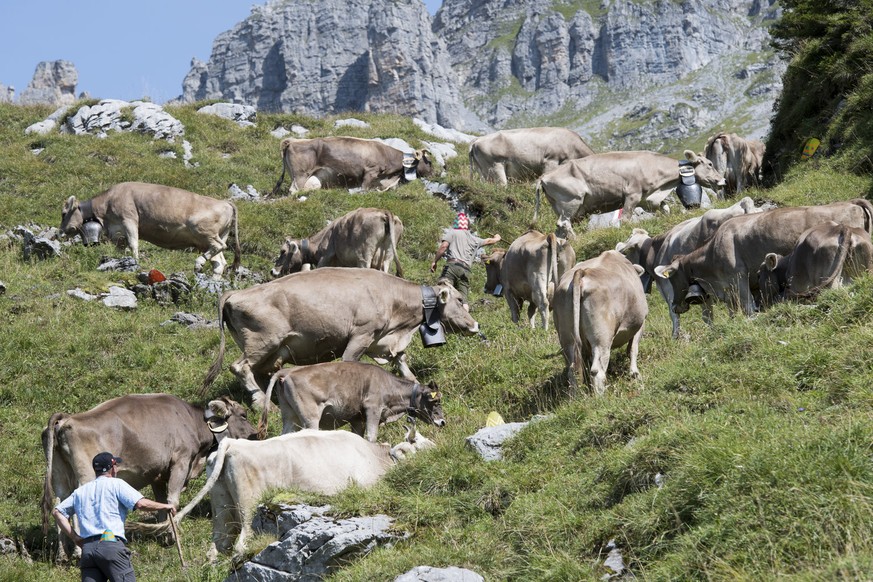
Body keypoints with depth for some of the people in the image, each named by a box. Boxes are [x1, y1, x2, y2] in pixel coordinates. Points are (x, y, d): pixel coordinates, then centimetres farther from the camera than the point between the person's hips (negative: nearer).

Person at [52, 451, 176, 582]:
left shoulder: (80, 491, 23)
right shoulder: (116, 484, 6)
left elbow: (57, 512, 22)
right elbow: (141, 503, -6)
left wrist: (75, 537, 16)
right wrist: (165, 506, 9)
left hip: (87, 548, 5)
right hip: (111, 545, -5)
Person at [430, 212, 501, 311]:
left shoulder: (452, 232, 12)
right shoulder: (474, 239, 26)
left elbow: (443, 246, -3)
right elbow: (488, 241, 44)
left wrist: (435, 261, 2)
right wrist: (496, 238, 66)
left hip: (452, 265, -5)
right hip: (466, 270, 5)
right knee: (463, 298, 3)